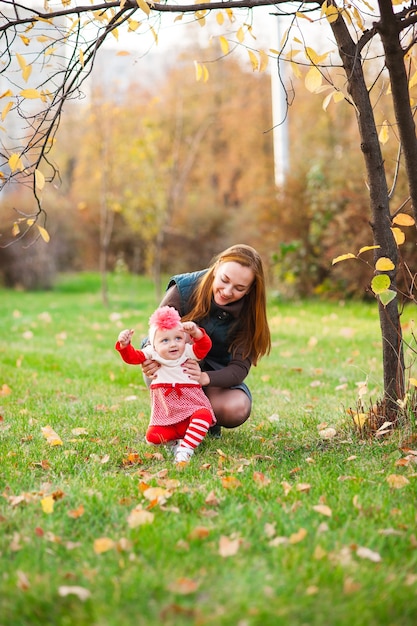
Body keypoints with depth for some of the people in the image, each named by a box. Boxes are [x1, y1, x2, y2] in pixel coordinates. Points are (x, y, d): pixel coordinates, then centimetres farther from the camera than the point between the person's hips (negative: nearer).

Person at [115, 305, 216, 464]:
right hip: (166, 419, 2)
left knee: (203, 415, -34)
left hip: (192, 410, -1)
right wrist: (124, 345, -23)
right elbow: (132, 357, -2)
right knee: (152, 436, -19)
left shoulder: (189, 353, -2)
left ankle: (185, 449, -31)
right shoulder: (152, 355, 0)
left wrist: (195, 332, -32)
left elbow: (205, 345, -14)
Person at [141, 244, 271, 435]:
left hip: (216, 374, 1)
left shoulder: (248, 312, -16)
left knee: (237, 409, -31)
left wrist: (205, 378, -44)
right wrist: (151, 358, -43)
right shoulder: (184, 288, -20)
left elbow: (239, 367, -22)